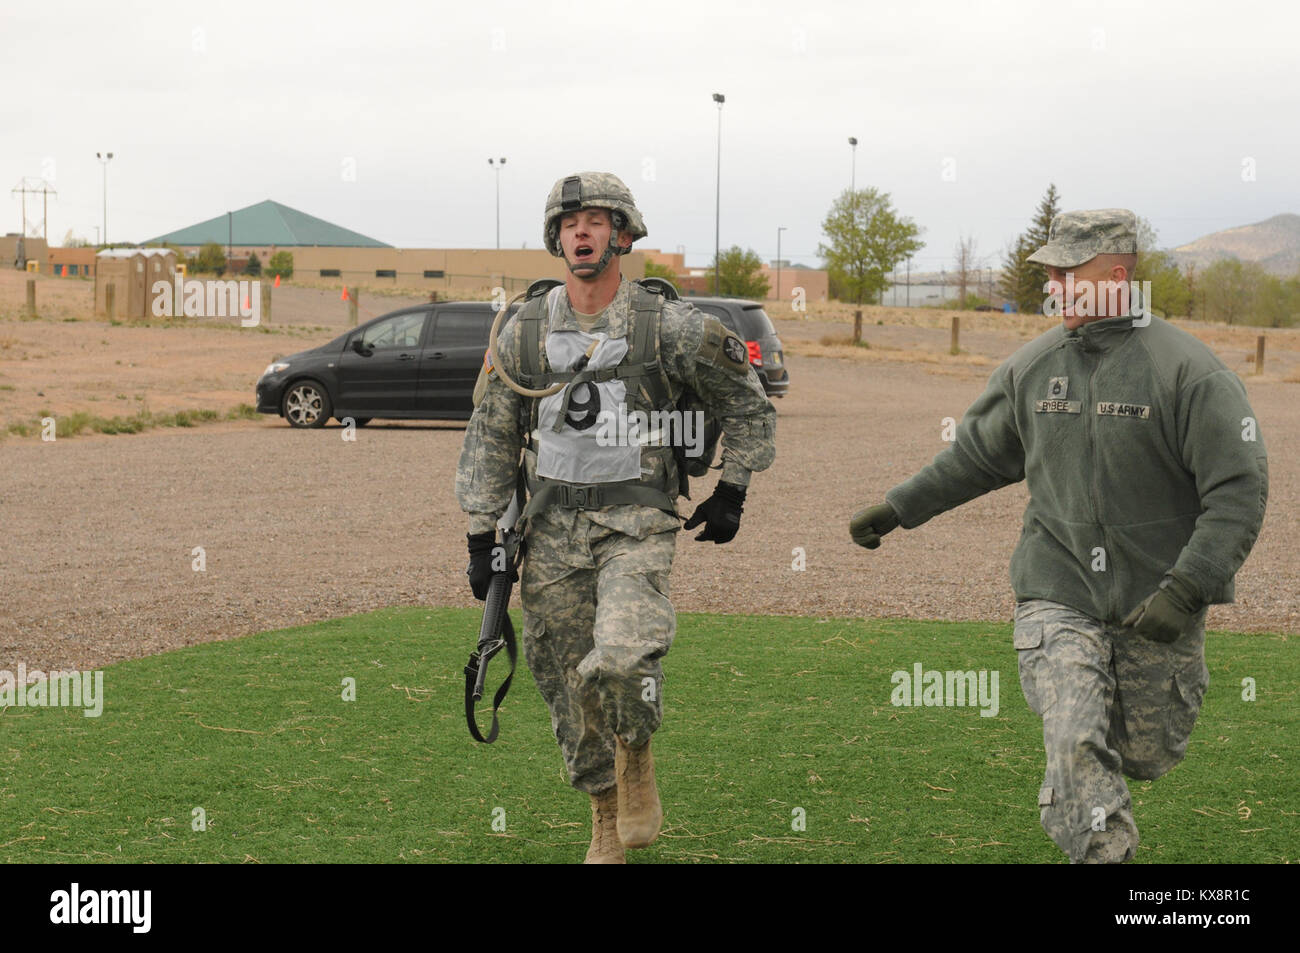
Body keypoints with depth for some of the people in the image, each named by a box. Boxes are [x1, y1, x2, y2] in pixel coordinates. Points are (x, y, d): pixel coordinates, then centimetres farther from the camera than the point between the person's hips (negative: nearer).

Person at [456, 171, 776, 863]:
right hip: (553, 527, 3)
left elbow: (748, 403, 9)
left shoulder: (670, 327, -4)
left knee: (620, 659, -28)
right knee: (568, 689, 6)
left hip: (638, 520, -3)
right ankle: (606, 820, 26)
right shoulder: (524, 332, 3)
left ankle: (637, 758, 3)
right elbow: (489, 439, 9)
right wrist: (481, 537, 7)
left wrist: (732, 492, 6)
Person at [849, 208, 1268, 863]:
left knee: (1148, 756, 13)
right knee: (1075, 748, -15)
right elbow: (976, 455, 18)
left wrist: (1186, 589, -22)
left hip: (1157, 604, -2)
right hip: (1057, 593, 2)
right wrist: (894, 510, 18)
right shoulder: (1032, 366, 4)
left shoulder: (1187, 370, -11)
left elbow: (1239, 489, -13)